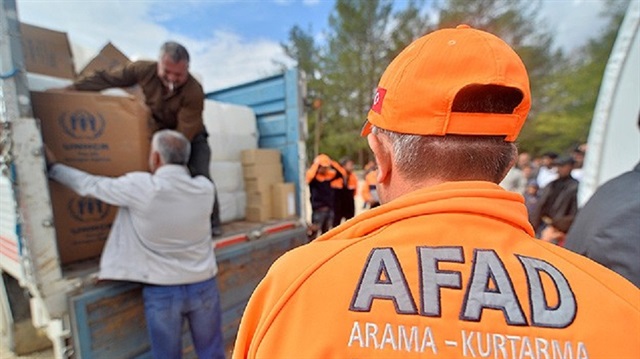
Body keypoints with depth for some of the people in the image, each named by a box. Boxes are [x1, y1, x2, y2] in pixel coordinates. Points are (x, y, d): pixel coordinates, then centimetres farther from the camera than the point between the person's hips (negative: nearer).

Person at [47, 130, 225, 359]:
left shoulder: (140, 187, -16)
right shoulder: (205, 188, -7)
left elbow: (90, 185, 1)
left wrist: (53, 167, 19)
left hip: (162, 291, -2)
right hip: (203, 286, 2)